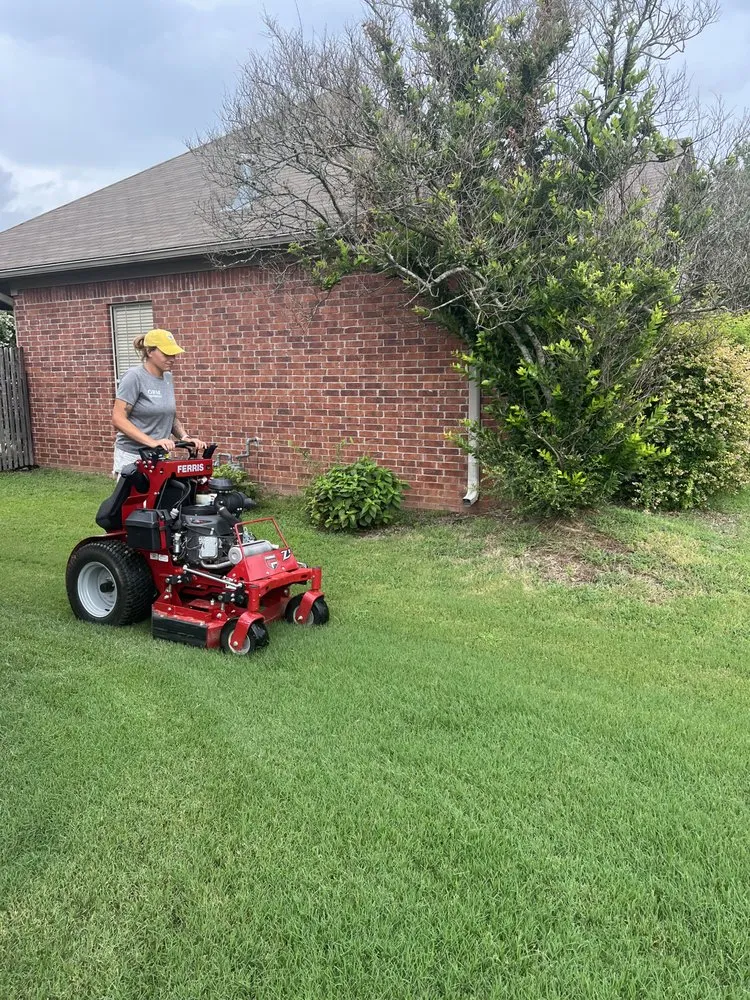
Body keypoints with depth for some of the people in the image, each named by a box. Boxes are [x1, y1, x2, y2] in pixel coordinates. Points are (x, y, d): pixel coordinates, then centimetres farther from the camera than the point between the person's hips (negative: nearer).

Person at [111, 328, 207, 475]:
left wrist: (185, 437, 0)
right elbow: (118, 418, -15)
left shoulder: (167, 377, 11)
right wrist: (152, 442, -23)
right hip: (132, 457, -6)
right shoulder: (134, 377, -9)